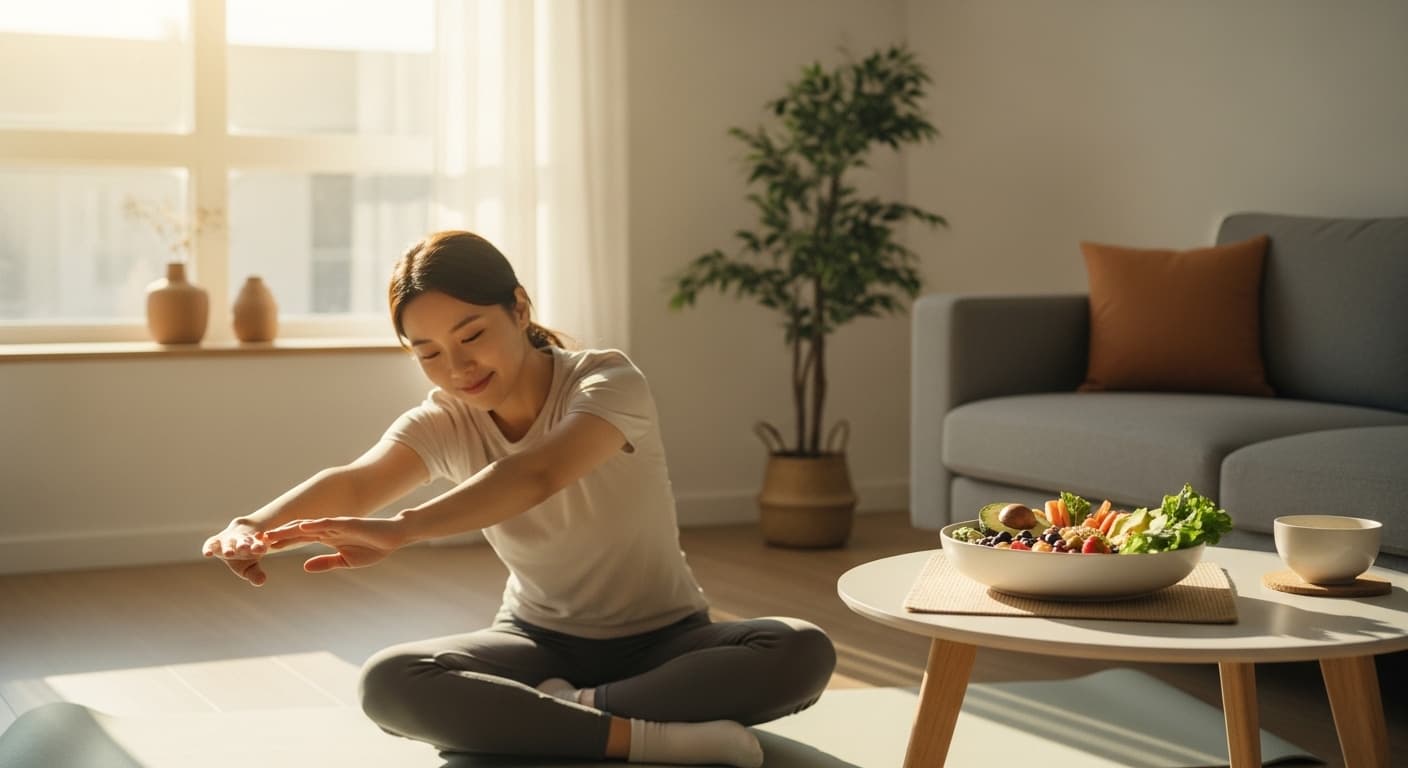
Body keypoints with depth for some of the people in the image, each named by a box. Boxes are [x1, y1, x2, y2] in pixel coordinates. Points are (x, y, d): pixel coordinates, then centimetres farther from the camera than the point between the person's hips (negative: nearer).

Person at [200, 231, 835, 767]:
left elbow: (540, 473, -41)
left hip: (663, 640, -2)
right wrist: (257, 525, -52)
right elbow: (356, 481, -29)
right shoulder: (443, 423, -7)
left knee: (801, 651, -32)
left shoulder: (607, 380, -19)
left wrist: (400, 530, -57)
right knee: (389, 684, -28)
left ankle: (562, 712, -27)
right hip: (541, 641, 2)